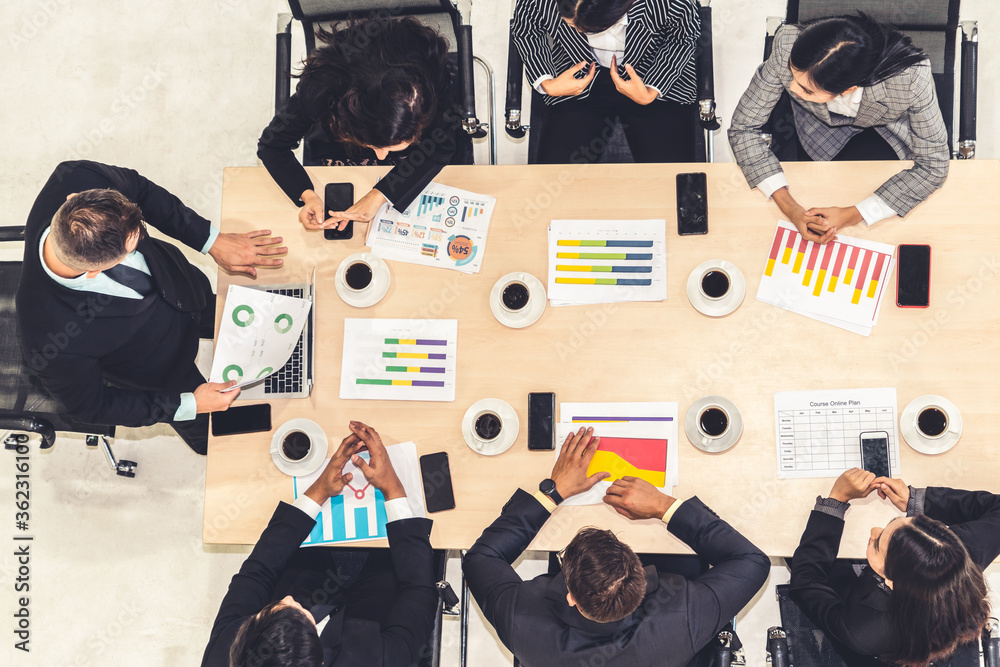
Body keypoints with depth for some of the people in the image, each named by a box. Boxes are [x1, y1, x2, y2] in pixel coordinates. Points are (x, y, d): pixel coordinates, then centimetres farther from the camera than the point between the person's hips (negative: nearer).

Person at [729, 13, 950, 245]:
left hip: (887, 129, -1)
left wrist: (853, 215, -36)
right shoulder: (787, 46, -38)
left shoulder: (911, 78, -42)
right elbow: (743, 126, -26)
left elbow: (933, 164, -29)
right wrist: (789, 207, -36)